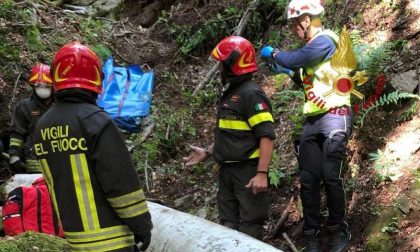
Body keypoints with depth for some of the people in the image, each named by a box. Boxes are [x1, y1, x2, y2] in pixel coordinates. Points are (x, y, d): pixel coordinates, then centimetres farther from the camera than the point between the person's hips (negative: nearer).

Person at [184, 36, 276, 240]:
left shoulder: (251, 93, -14)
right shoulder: (230, 93, 16)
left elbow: (266, 136, -20)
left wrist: (262, 173, -26)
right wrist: (207, 152, 21)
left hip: (248, 172, -9)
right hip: (227, 171, 9)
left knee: (249, 230, -5)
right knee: (228, 226, 14)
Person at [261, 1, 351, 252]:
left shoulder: (325, 40, -11)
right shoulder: (313, 46, 17)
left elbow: (293, 59, -19)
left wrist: (273, 53, 0)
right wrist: (290, 73, 13)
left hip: (334, 117, -8)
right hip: (313, 121, 9)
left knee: (331, 177, -11)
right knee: (308, 180, 2)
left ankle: (339, 231, 4)